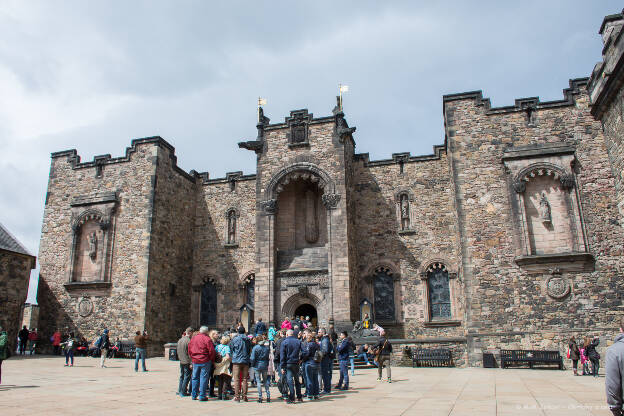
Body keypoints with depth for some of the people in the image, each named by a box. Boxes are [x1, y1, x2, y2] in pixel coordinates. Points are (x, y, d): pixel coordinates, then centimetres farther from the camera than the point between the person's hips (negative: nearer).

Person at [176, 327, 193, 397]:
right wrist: (191, 363, -15)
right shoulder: (189, 341, -16)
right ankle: (183, 392, 2)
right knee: (187, 377, 1)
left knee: (182, 376, 17)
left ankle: (180, 391, 22)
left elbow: (178, 351, 15)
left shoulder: (180, 340, 8)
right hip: (187, 362, -8)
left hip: (181, 361, 8)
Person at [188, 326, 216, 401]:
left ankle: (194, 395, 19)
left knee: (195, 378, 14)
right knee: (203, 378, 0)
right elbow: (211, 351, -13)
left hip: (195, 361, 6)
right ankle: (202, 396, 2)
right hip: (205, 361, -6)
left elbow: (189, 350, 14)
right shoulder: (207, 339, -11)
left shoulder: (193, 338, 9)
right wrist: (212, 360, 0)